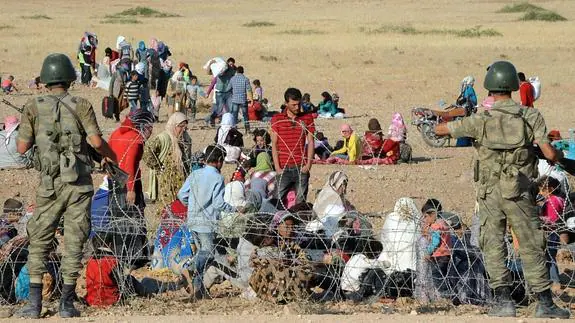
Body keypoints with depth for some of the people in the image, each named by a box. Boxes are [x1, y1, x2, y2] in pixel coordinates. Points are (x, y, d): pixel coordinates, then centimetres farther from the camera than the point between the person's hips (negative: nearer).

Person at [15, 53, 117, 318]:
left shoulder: (34, 108, 0)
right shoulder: (81, 106, -3)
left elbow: (22, 147, -1)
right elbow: (96, 141, -11)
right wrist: (110, 155, 8)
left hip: (50, 185, 1)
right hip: (79, 184, -1)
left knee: (39, 242, 9)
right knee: (74, 242, 5)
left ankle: (34, 304, 3)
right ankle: (67, 304, 4)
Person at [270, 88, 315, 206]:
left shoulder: (307, 118, 8)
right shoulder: (277, 119, 4)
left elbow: (310, 143, 7)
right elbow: (274, 145, 3)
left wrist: (308, 164, -3)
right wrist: (277, 168, -4)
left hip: (301, 168, 1)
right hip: (284, 168, -1)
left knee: (301, 202, 1)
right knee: (279, 200, -6)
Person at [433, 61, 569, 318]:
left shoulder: (480, 120, -4)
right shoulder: (531, 116, -4)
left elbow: (440, 130, 5)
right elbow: (549, 153, -11)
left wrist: (448, 127, 28)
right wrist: (559, 156, 13)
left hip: (489, 193, 0)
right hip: (519, 193, 0)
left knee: (493, 246, 8)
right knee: (531, 248, 6)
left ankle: (503, 300, 1)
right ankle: (545, 304, 6)